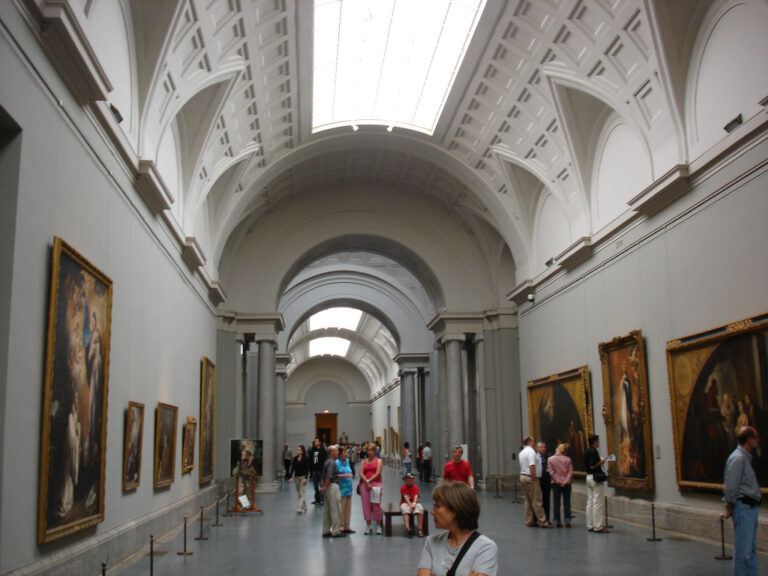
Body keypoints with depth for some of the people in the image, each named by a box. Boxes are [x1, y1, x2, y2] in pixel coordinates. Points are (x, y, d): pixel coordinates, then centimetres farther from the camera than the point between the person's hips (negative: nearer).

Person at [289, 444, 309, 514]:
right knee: (299, 494, 10)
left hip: (303, 477, -5)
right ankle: (304, 507, 23)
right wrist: (291, 477, -2)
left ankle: (299, 508, -16)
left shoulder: (306, 459, -6)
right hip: (296, 477, 5)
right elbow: (292, 468, 6)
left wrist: (305, 478, -18)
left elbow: (307, 469, -9)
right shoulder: (295, 458, 5)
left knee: (301, 493, -12)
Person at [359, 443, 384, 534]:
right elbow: (361, 473, 3)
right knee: (366, 505, 0)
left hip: (376, 483, -3)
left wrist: (369, 480, -11)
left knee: (376, 505, -5)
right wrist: (367, 483, -10)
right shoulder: (364, 461, 13)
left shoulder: (379, 461, 6)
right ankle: (368, 526, 7)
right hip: (364, 484, 3)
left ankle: (379, 527, 1)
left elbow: (378, 473, -5)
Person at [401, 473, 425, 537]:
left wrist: (414, 504, -27)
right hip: (405, 503, -2)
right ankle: (408, 528, -51)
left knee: (420, 509, -31)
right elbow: (405, 497, -11)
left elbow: (416, 496, -7)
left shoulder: (416, 487, 9)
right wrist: (410, 505, -27)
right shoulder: (403, 488, 3)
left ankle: (420, 529, -33)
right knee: (405, 510, -37)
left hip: (414, 503, 2)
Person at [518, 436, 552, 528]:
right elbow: (532, 466, -21)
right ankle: (542, 522, -6)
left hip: (523, 476, 9)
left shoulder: (521, 452, 16)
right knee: (536, 501, -7)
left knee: (528, 501, 13)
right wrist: (534, 479, -19)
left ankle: (529, 521, 16)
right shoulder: (531, 451, -13)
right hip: (530, 477, -9)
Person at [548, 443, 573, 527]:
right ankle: (567, 520, 3)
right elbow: (570, 472, -6)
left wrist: (558, 481, -7)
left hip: (556, 483, 0)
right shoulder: (568, 459, -2)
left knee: (556, 502, 5)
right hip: (566, 484, 0)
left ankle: (557, 521, 6)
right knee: (567, 502, 6)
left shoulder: (551, 459, -4)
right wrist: (566, 481, -9)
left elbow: (551, 472, -8)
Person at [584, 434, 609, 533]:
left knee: (590, 502, 11)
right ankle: (598, 526, -3)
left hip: (588, 476, 10)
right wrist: (601, 462, -9)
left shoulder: (587, 452, 12)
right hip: (596, 478, -10)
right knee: (598, 502, -5)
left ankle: (590, 525, 15)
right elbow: (592, 466, -22)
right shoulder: (593, 451, -16)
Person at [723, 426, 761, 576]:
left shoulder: (746, 457, 16)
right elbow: (731, 486, -18)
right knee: (743, 548, -7)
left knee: (751, 547, 15)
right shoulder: (738, 458, -16)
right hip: (743, 507, -10)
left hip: (750, 507, 10)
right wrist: (730, 507, -13)